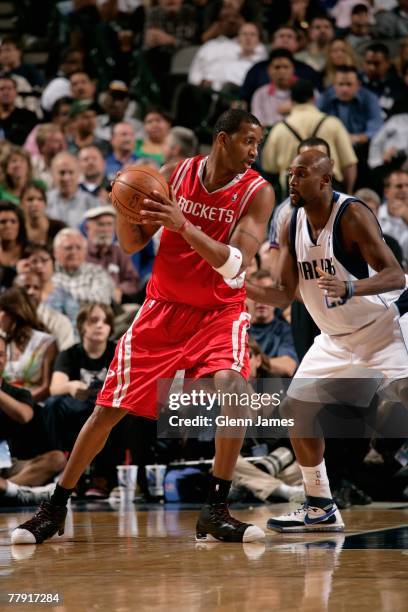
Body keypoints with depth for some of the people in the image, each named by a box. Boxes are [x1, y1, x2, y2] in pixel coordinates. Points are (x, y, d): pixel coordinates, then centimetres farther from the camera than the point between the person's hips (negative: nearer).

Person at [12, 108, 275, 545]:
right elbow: (132, 244, 3)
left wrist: (182, 224, -36)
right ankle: (54, 509, 14)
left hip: (219, 311, -2)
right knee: (108, 408, -1)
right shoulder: (178, 174, -4)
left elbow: (234, 266, -25)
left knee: (232, 387, -30)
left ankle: (215, 511, -18)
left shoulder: (257, 192, -12)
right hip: (163, 308, 2)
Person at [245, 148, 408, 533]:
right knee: (296, 409, 4)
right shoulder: (292, 226, -1)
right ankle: (320, 510, 16)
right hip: (335, 338, 8)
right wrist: (243, 288, -13)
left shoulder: (352, 215, -22)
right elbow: (284, 295, 3)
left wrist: (351, 288, -45)